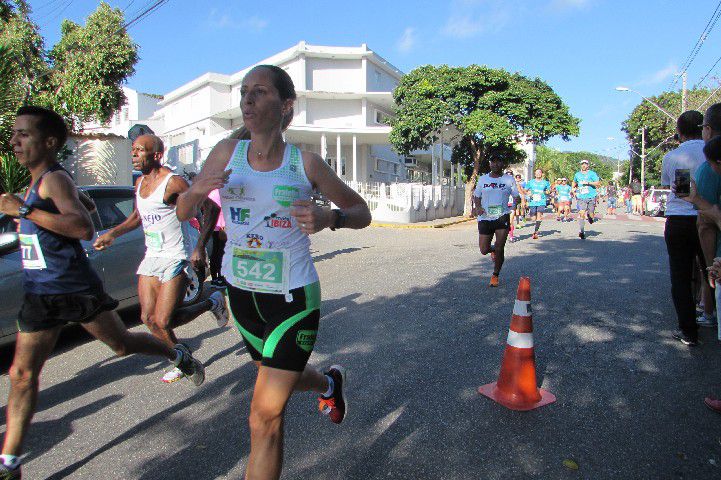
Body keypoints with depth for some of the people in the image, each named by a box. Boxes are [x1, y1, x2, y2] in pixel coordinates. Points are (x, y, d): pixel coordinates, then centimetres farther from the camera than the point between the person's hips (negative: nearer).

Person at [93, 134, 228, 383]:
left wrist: (200, 247, -22)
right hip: (151, 257, 8)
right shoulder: (140, 182, 11)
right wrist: (112, 233, 13)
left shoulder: (172, 182, -16)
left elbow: (211, 208, -17)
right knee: (149, 318, 7)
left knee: (164, 321, -9)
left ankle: (213, 302, 14)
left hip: (176, 258, -8)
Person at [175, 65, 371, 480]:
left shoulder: (306, 164, -10)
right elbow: (183, 212, 5)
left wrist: (330, 218, -25)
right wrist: (198, 189, -18)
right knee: (282, 375, 28)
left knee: (266, 417, -4)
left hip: (293, 295, -4)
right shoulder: (227, 152, -2)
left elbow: (362, 213, -2)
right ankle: (330, 383, 60)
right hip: (241, 291, 5)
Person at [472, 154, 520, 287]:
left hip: (502, 217, -1)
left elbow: (517, 197, 7)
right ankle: (493, 250, 40)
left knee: (499, 248, -7)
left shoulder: (509, 179, 4)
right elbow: (476, 197, 14)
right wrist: (478, 207, -6)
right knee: (484, 250, 1)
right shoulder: (483, 179, 7)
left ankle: (495, 275, 15)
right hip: (485, 218, 2)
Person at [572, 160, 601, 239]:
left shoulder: (592, 173, 1)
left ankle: (589, 215, 41)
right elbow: (574, 183, 32)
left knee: (591, 214, 3)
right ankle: (581, 232, -13)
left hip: (591, 197, -1)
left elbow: (598, 183, -9)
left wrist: (588, 183, -18)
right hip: (581, 198, 1)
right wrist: (574, 191, 19)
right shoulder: (577, 174, 12)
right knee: (581, 213, -13)